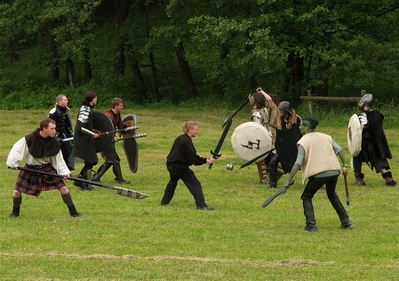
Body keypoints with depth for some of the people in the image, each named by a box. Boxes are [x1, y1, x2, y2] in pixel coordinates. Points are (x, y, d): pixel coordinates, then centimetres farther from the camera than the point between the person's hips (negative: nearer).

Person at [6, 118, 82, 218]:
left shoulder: (54, 143, -12)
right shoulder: (29, 139, -22)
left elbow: (59, 160, -4)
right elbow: (17, 149, -13)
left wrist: (64, 172, -14)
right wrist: (12, 163, -19)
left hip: (47, 167, 2)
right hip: (30, 168, -1)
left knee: (63, 187, -8)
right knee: (17, 191, -7)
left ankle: (73, 211, 7)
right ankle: (15, 212, 21)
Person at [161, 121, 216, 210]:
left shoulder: (179, 138, 8)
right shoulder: (186, 141, -20)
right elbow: (193, 157, -23)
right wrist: (206, 161, -19)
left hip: (171, 165, 9)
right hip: (180, 167, -9)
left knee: (173, 182, 31)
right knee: (195, 184, -8)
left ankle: (164, 202, 44)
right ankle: (201, 205, -18)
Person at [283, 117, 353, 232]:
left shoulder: (303, 141, -1)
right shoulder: (325, 137, 17)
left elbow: (298, 163, -9)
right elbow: (339, 150, 8)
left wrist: (288, 180, -9)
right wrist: (344, 165, 13)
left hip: (319, 174, -6)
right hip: (334, 171, 6)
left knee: (306, 197, 11)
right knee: (332, 195, 30)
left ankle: (311, 225, -4)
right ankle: (346, 221, 26)